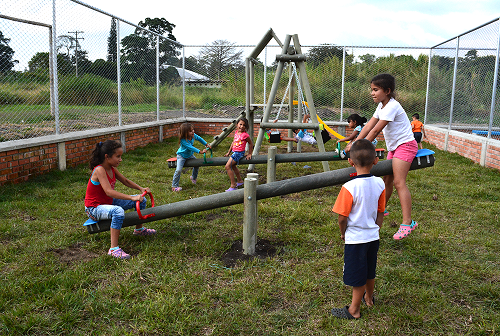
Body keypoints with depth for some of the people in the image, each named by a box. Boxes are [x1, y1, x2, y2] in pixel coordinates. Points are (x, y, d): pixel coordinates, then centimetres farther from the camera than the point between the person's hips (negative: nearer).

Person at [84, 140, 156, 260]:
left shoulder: (112, 168, -1)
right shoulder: (99, 170, -28)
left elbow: (125, 181, 14)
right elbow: (109, 192, -39)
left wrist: (141, 188, -2)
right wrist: (132, 198, -43)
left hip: (109, 202, 9)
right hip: (94, 208, -9)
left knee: (141, 200, 10)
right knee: (118, 211, -41)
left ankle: (139, 229, 35)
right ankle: (114, 249, -36)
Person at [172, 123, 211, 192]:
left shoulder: (193, 135, -18)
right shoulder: (183, 140, -37)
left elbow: (199, 139, 4)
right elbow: (190, 147, -40)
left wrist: (206, 144, 3)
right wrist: (200, 151, -43)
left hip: (190, 154, 7)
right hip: (181, 155, -7)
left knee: (197, 165, 14)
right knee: (178, 170, -18)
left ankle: (194, 177, 45)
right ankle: (174, 186, -6)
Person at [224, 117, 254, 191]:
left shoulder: (245, 135, -16)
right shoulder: (236, 132, 6)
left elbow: (251, 144, -5)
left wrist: (249, 154, 1)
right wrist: (228, 152, 19)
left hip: (239, 153, -9)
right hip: (234, 152, 9)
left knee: (228, 166, -14)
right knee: (233, 166, 27)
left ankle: (233, 186, -10)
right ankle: (240, 181, 45)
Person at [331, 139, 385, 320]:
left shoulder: (349, 188, -24)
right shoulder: (380, 184, -7)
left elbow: (342, 218, -17)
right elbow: (380, 213, 4)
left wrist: (343, 233, 3)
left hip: (355, 239, -5)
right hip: (373, 236, 6)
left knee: (357, 277, 9)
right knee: (369, 272, 25)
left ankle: (354, 310, 26)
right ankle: (369, 298, 47)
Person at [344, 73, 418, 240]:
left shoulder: (392, 106, -20)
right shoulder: (381, 106, 9)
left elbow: (376, 130, -24)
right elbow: (368, 126, 5)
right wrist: (355, 144, -3)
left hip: (405, 145, -9)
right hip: (393, 147, 9)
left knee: (399, 182, -18)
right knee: (387, 179, 16)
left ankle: (408, 222, -20)